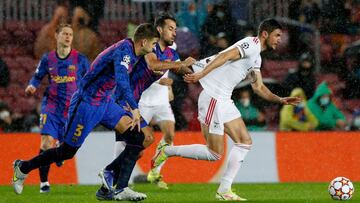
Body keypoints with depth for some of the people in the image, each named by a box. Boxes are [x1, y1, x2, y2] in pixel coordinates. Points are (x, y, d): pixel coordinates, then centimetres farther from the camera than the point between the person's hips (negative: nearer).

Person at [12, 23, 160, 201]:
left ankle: (120, 189, -6)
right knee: (67, 152, 1)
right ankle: (23, 168, 23)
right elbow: (121, 80, -39)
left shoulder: (131, 52, 7)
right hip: (87, 104, -9)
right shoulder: (124, 50, -22)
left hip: (105, 103, 9)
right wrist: (134, 109, -44)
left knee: (137, 136, -7)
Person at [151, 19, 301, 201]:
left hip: (225, 101, 10)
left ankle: (224, 190, 6)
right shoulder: (252, 44, -11)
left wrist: (280, 100, 17)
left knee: (245, 142, 6)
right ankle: (167, 151, 6)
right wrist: (201, 74, -34)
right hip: (213, 98, -10)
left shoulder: (256, 58, 20)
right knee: (214, 153, -7)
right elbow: (225, 56, -23)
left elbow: (258, 87, 26)